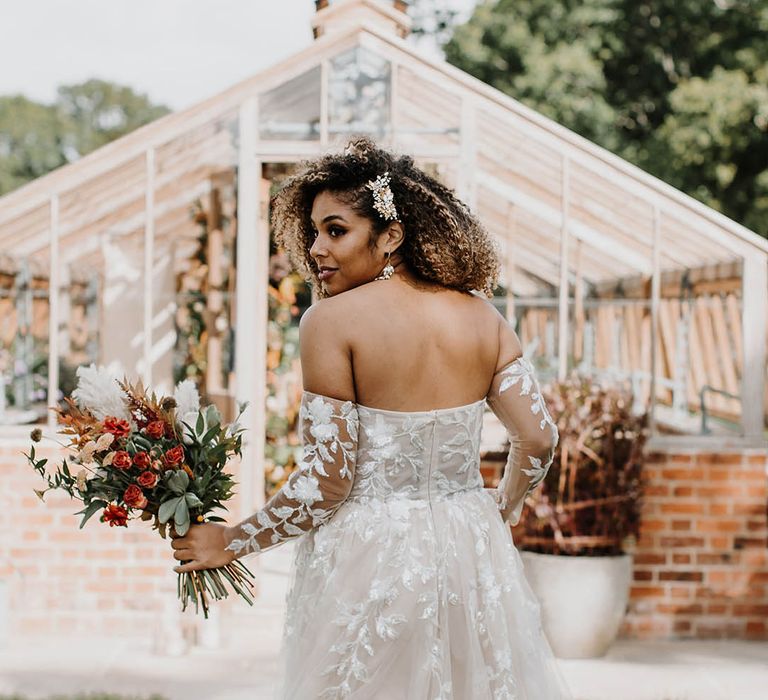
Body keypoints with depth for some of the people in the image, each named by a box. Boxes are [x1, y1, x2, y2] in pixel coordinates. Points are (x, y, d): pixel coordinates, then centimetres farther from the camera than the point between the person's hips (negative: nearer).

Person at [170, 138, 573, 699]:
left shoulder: (332, 320, -13)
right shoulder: (481, 316, 1)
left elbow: (328, 478, -14)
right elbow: (538, 439, 2)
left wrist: (233, 542, -2)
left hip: (367, 555, -4)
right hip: (472, 552, 4)